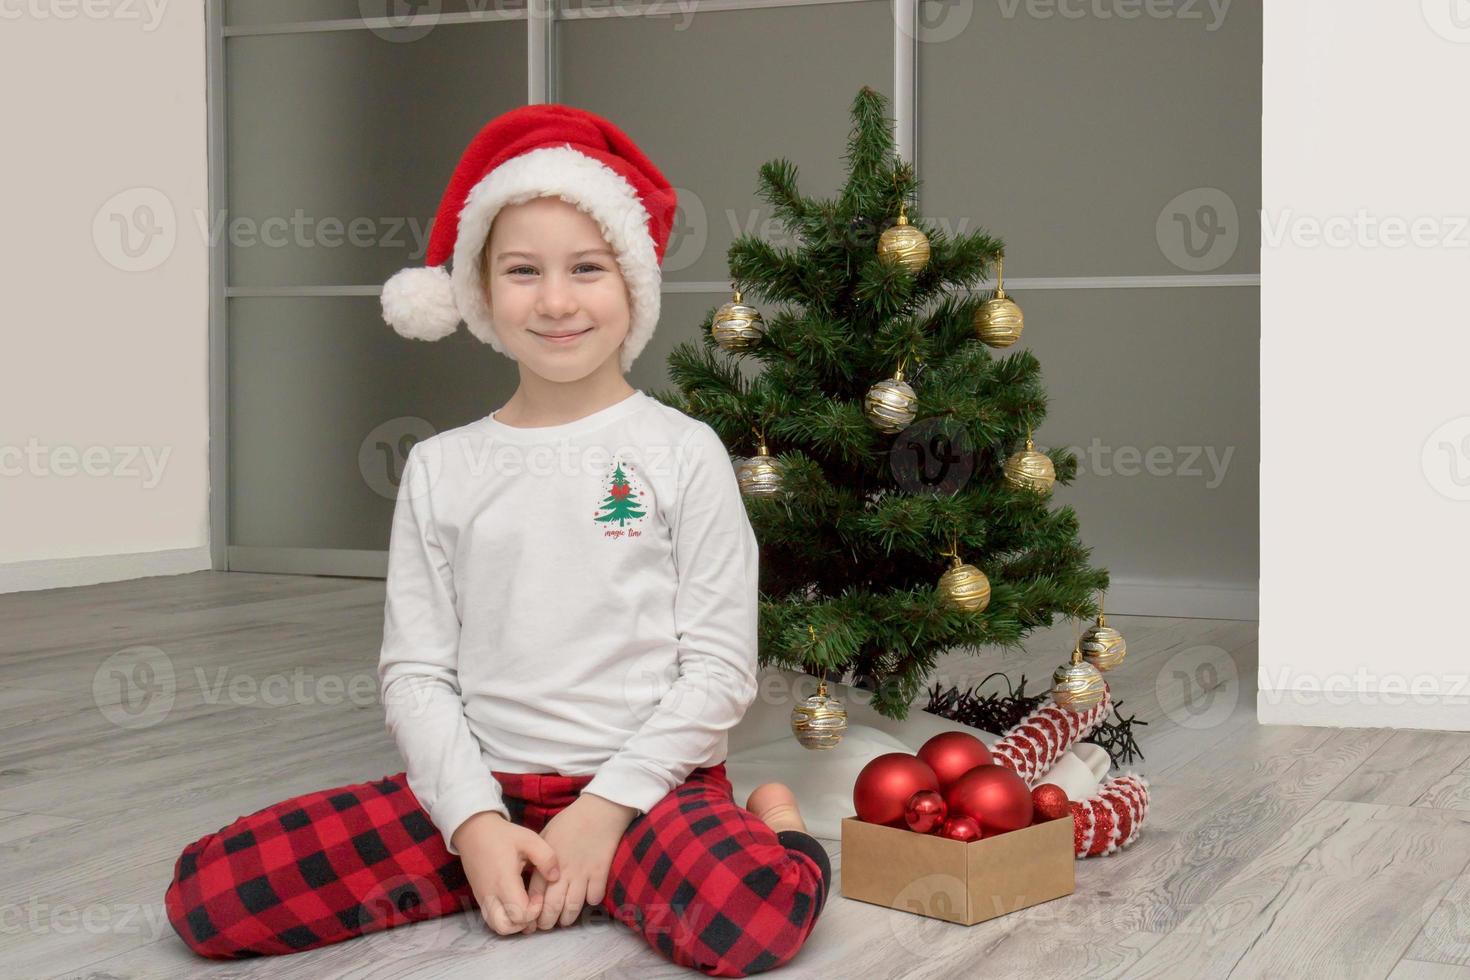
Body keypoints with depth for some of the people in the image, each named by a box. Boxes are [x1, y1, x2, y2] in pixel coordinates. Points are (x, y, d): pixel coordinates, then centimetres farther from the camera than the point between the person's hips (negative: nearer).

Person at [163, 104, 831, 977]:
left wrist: (604, 810, -12)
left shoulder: (682, 453, 1)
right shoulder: (442, 468, 8)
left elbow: (719, 670, -3)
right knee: (206, 892, -15)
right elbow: (415, 672, 5)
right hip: (484, 788, 4)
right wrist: (476, 823, -11)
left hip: (648, 786, -4)